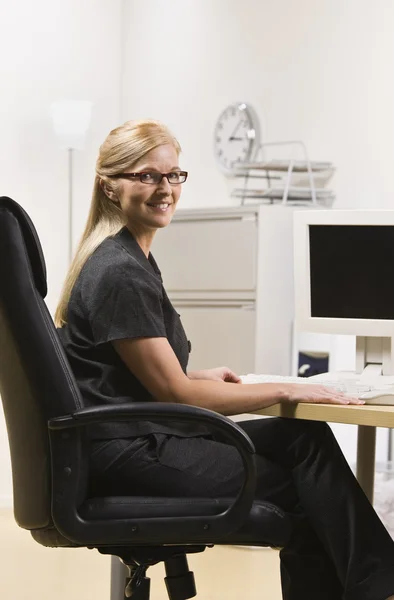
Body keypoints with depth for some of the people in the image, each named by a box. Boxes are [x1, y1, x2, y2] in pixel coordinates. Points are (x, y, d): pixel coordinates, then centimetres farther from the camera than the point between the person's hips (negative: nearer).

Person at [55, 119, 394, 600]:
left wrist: (200, 377, 14)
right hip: (122, 454, -9)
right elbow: (176, 394, -17)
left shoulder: (128, 256, 16)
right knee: (303, 489, -10)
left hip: (137, 436, 9)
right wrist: (284, 392, -11)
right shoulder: (119, 272, -17)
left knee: (305, 438, -1)